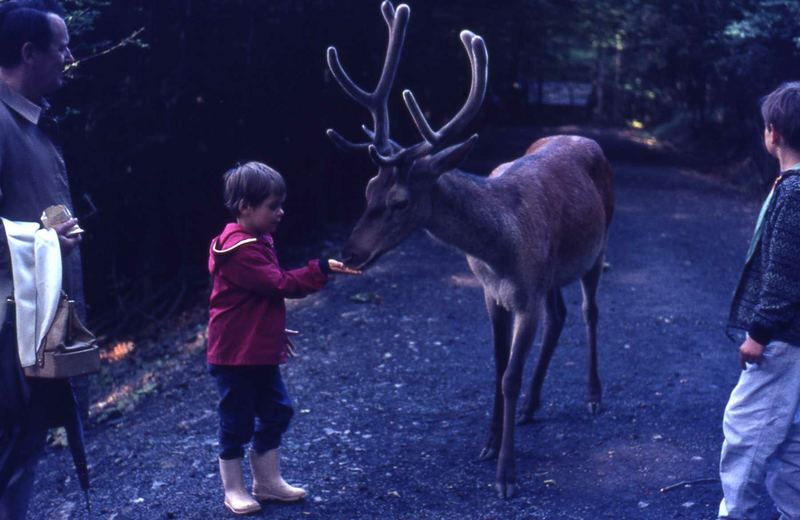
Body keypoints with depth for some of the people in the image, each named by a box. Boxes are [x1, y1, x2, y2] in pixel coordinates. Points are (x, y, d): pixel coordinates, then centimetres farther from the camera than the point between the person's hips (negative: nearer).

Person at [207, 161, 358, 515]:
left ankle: (268, 480, 27)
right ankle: (233, 490, 19)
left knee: (276, 413, 15)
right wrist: (322, 270, -27)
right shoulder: (240, 249, -22)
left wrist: (276, 330, 25)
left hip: (261, 352, 10)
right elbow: (280, 284, -26)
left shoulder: (256, 242, 10)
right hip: (236, 355, -10)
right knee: (237, 422, 3)